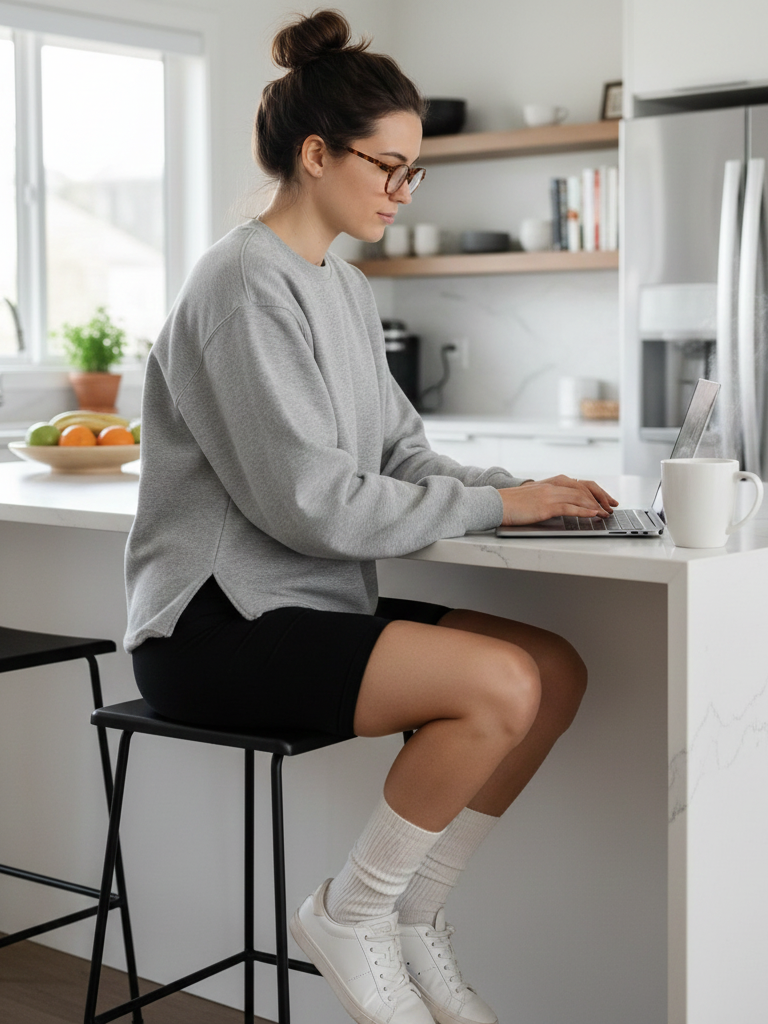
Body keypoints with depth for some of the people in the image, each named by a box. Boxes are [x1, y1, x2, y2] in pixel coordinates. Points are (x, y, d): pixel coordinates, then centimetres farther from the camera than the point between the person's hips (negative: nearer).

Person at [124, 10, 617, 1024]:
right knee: (498, 684, -25)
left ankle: (412, 920, 6)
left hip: (311, 602, 9)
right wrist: (491, 505, -14)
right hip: (215, 627, -9)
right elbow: (312, 502, -22)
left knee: (559, 669, -5)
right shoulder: (245, 289, -16)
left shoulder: (343, 286, 14)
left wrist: (517, 488, -2)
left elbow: (401, 449, 15)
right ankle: (348, 917, -3)